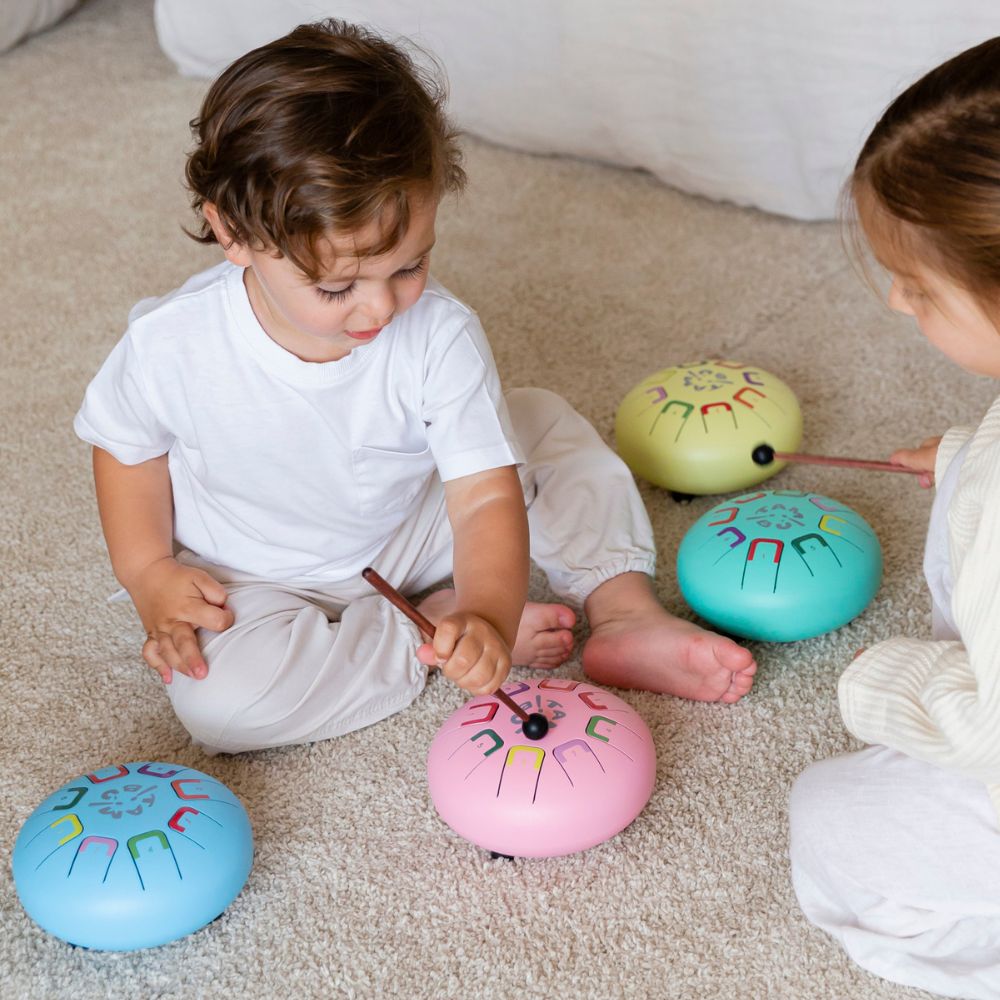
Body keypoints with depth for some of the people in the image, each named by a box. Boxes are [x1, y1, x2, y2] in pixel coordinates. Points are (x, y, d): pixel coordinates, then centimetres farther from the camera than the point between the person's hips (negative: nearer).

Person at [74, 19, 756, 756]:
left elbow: (485, 494, -31)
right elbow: (129, 447, -4)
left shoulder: (440, 336, -26)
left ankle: (627, 615, -5)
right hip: (258, 581, -1)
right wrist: (149, 574, -13)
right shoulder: (172, 348, -26)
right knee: (219, 699, -31)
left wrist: (489, 614, -49)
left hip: (411, 536, 1)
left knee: (546, 425, -10)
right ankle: (437, 620, -18)